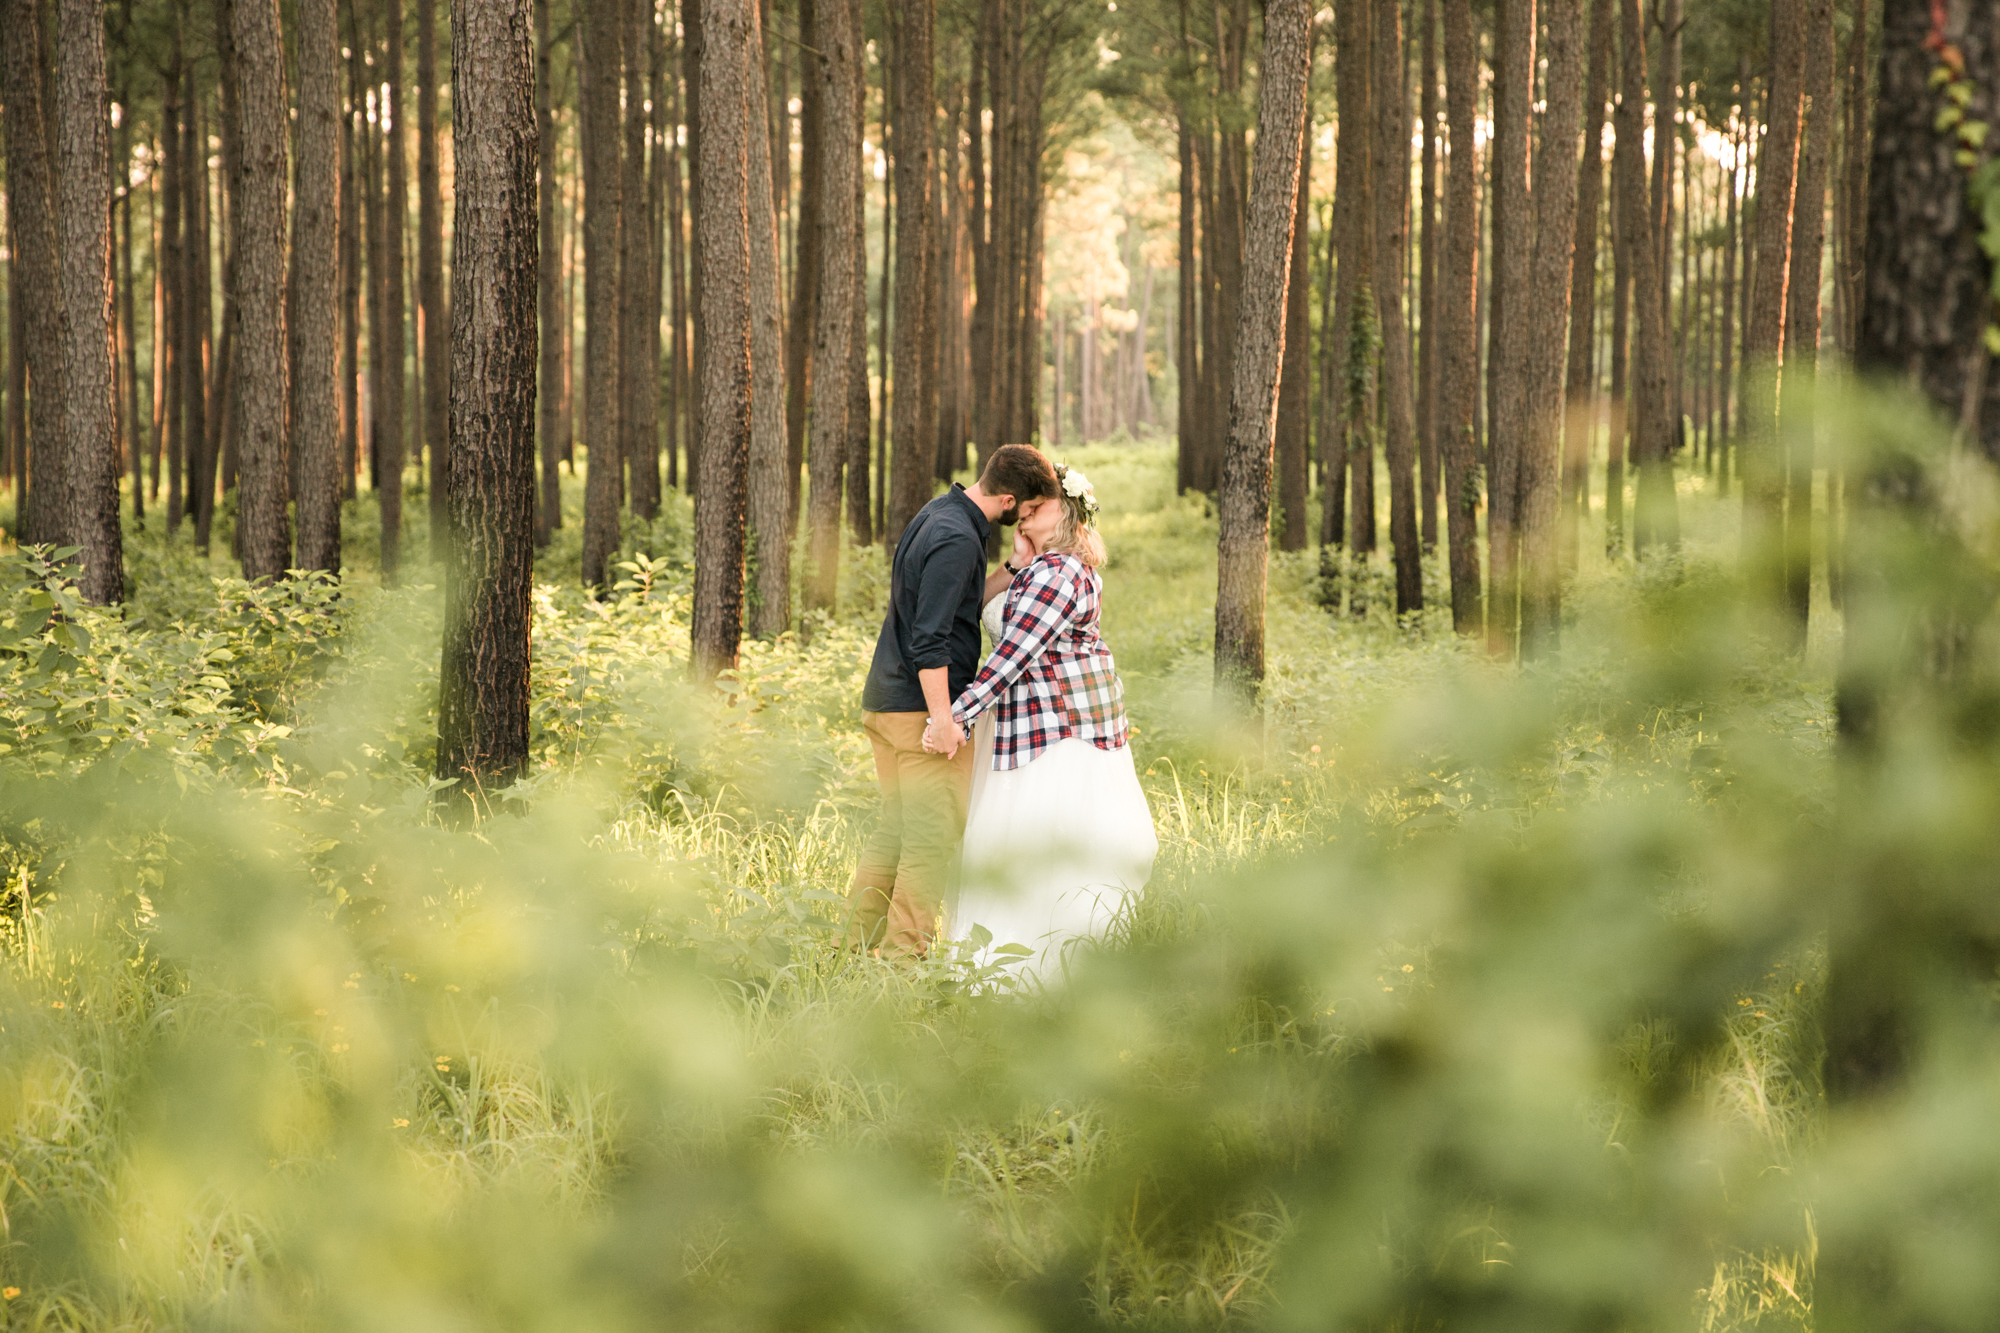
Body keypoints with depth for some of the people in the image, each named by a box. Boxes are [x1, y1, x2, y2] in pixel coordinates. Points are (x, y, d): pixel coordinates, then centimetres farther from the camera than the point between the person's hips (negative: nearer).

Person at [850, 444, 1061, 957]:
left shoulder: (938, 514, 11)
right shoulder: (957, 539, -19)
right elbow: (930, 638, -23)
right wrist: (942, 719, -22)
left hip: (885, 702, 9)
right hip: (921, 709, -9)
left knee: (894, 831, 13)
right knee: (933, 840, -4)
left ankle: (861, 947, 15)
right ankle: (905, 955, -4)